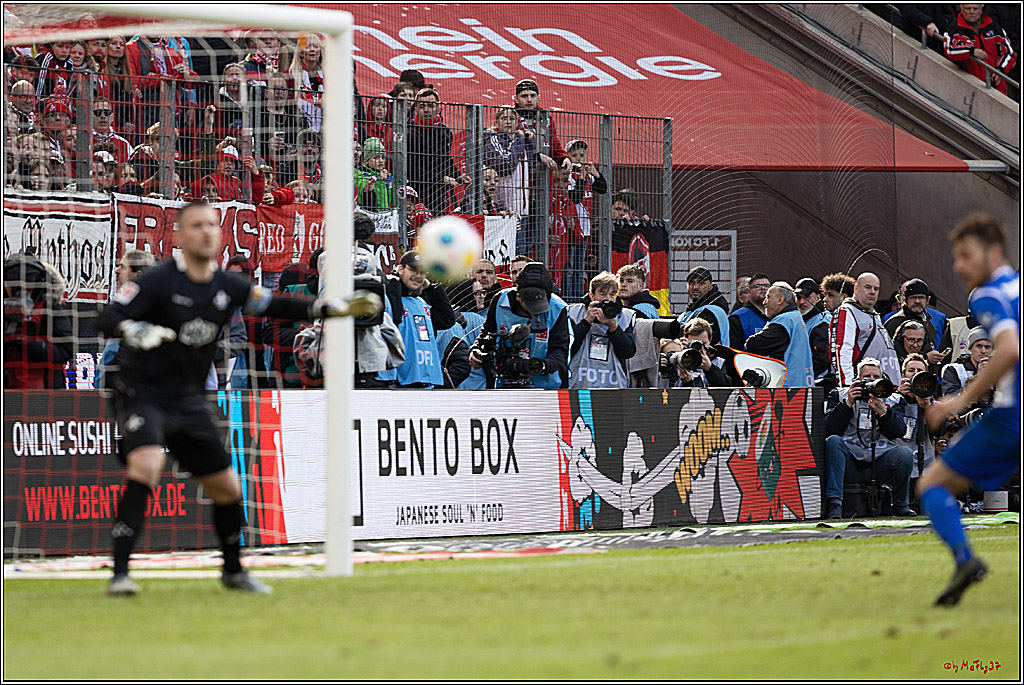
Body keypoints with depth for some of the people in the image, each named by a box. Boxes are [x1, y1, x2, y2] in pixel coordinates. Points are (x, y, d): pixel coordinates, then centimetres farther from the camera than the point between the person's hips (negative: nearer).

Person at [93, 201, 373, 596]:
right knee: (146, 466, -31)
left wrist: (334, 309, 2)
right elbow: (106, 320, -19)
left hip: (189, 401, 6)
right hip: (143, 395, -6)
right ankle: (119, 574, -30)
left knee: (227, 488, 10)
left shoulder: (227, 287, 3)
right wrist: (137, 331, -41)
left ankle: (233, 571, 34)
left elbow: (274, 306, 12)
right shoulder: (158, 281, -14)